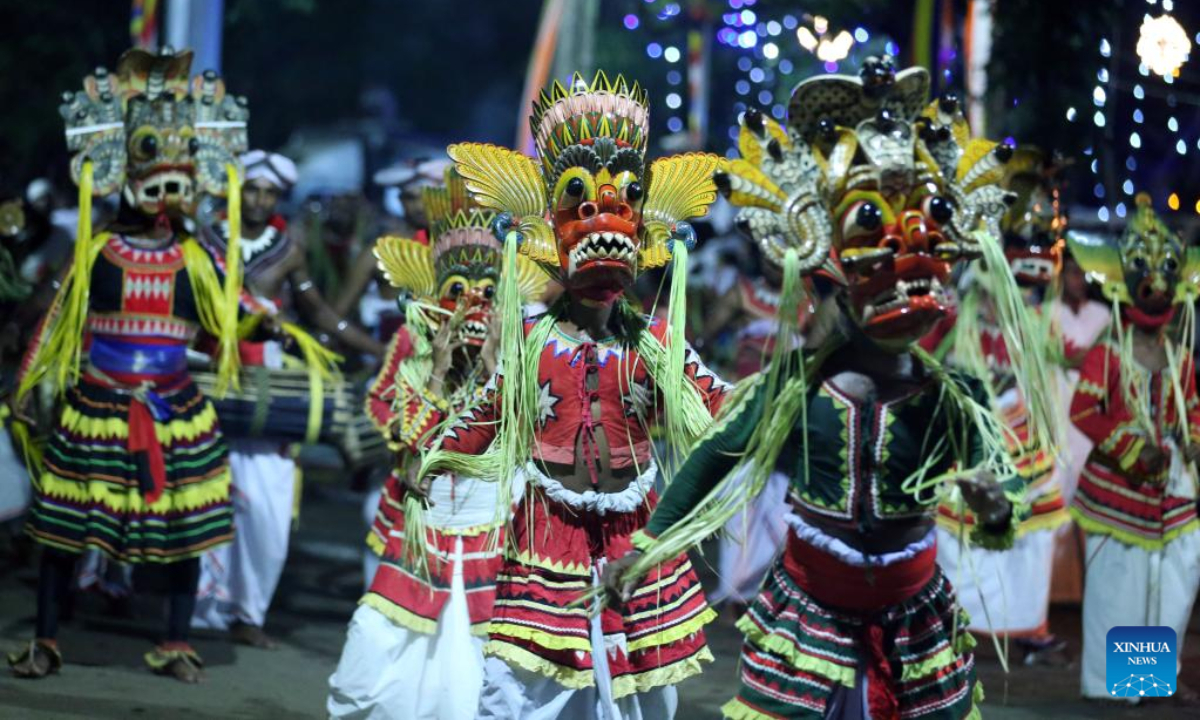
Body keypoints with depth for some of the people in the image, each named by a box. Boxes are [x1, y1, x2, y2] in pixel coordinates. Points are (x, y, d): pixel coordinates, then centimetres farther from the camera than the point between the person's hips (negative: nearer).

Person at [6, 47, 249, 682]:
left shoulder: (196, 261, 3)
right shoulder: (96, 252, 2)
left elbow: (234, 318, 6)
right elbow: (61, 321, 8)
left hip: (174, 410, 1)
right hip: (97, 407, -1)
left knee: (182, 526, 3)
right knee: (63, 522, 1)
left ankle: (175, 646, 15)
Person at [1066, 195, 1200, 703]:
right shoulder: (1106, 354, -12)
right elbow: (1083, 412, -18)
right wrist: (1132, 450, -24)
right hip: (1117, 490, -6)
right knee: (1117, 583, 0)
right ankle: (1112, 679, 10)